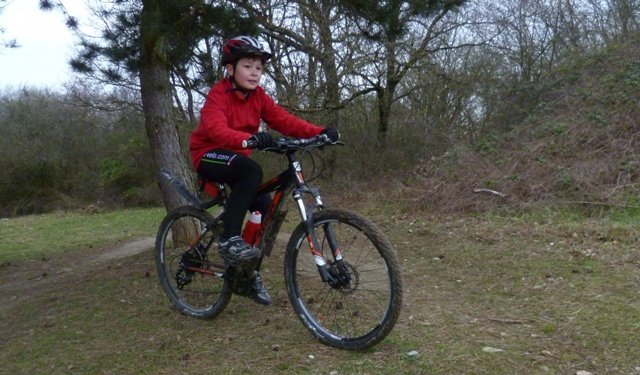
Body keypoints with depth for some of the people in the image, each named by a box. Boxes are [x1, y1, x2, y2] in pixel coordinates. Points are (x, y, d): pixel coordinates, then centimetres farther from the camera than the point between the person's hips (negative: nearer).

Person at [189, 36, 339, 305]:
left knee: (265, 207, -8)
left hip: (237, 160, 6)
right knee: (252, 171, -35)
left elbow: (284, 120, -12)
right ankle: (229, 239, -29)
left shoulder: (258, 96, -1)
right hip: (209, 156, -6)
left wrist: (320, 132, -27)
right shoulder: (218, 95, -19)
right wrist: (250, 139, -57)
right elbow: (217, 130, -38)